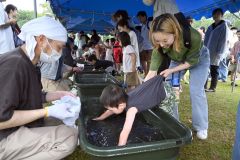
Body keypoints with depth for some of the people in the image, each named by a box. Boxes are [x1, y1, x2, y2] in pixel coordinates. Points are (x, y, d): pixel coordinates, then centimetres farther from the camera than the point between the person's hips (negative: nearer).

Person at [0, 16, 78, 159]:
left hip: (22, 129, 9)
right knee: (70, 137, -22)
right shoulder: (14, 64, -24)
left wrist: (59, 95, 2)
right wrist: (48, 112, -24)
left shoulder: (30, 63, 6)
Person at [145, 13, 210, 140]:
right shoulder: (159, 45, -33)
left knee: (196, 91, -9)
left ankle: (201, 127, 11)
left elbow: (191, 61, -26)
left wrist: (171, 70, -28)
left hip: (199, 59, -3)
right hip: (178, 60, 3)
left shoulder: (194, 37, -43)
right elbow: (152, 72, -32)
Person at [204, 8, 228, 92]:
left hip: (216, 53, -5)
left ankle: (212, 88, 10)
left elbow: (223, 40, -9)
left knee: (214, 71, 1)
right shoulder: (210, 27, 15)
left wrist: (219, 53, -16)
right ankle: (204, 86, 12)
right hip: (207, 52, 6)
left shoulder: (224, 26, -3)